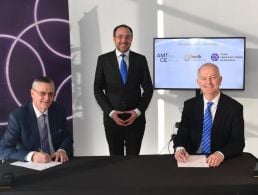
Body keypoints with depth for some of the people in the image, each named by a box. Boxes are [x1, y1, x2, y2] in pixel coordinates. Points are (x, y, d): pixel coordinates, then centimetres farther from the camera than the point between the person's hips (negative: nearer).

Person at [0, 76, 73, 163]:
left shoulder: (59, 111, 0)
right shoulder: (17, 116, -11)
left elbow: (67, 137, 8)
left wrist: (62, 150, -14)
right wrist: (31, 156, -28)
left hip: (56, 163, 3)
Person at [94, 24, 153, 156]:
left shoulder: (140, 60, 2)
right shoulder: (103, 59, 0)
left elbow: (148, 88, 3)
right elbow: (98, 89, -1)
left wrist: (138, 111, -9)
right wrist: (110, 112, -11)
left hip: (136, 117, 0)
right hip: (112, 117, 0)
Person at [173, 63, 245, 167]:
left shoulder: (234, 107, -2)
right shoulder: (189, 105, 5)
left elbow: (238, 142, -5)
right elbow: (182, 135, 3)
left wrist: (221, 154, -25)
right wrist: (179, 149, -20)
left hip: (220, 162, 0)